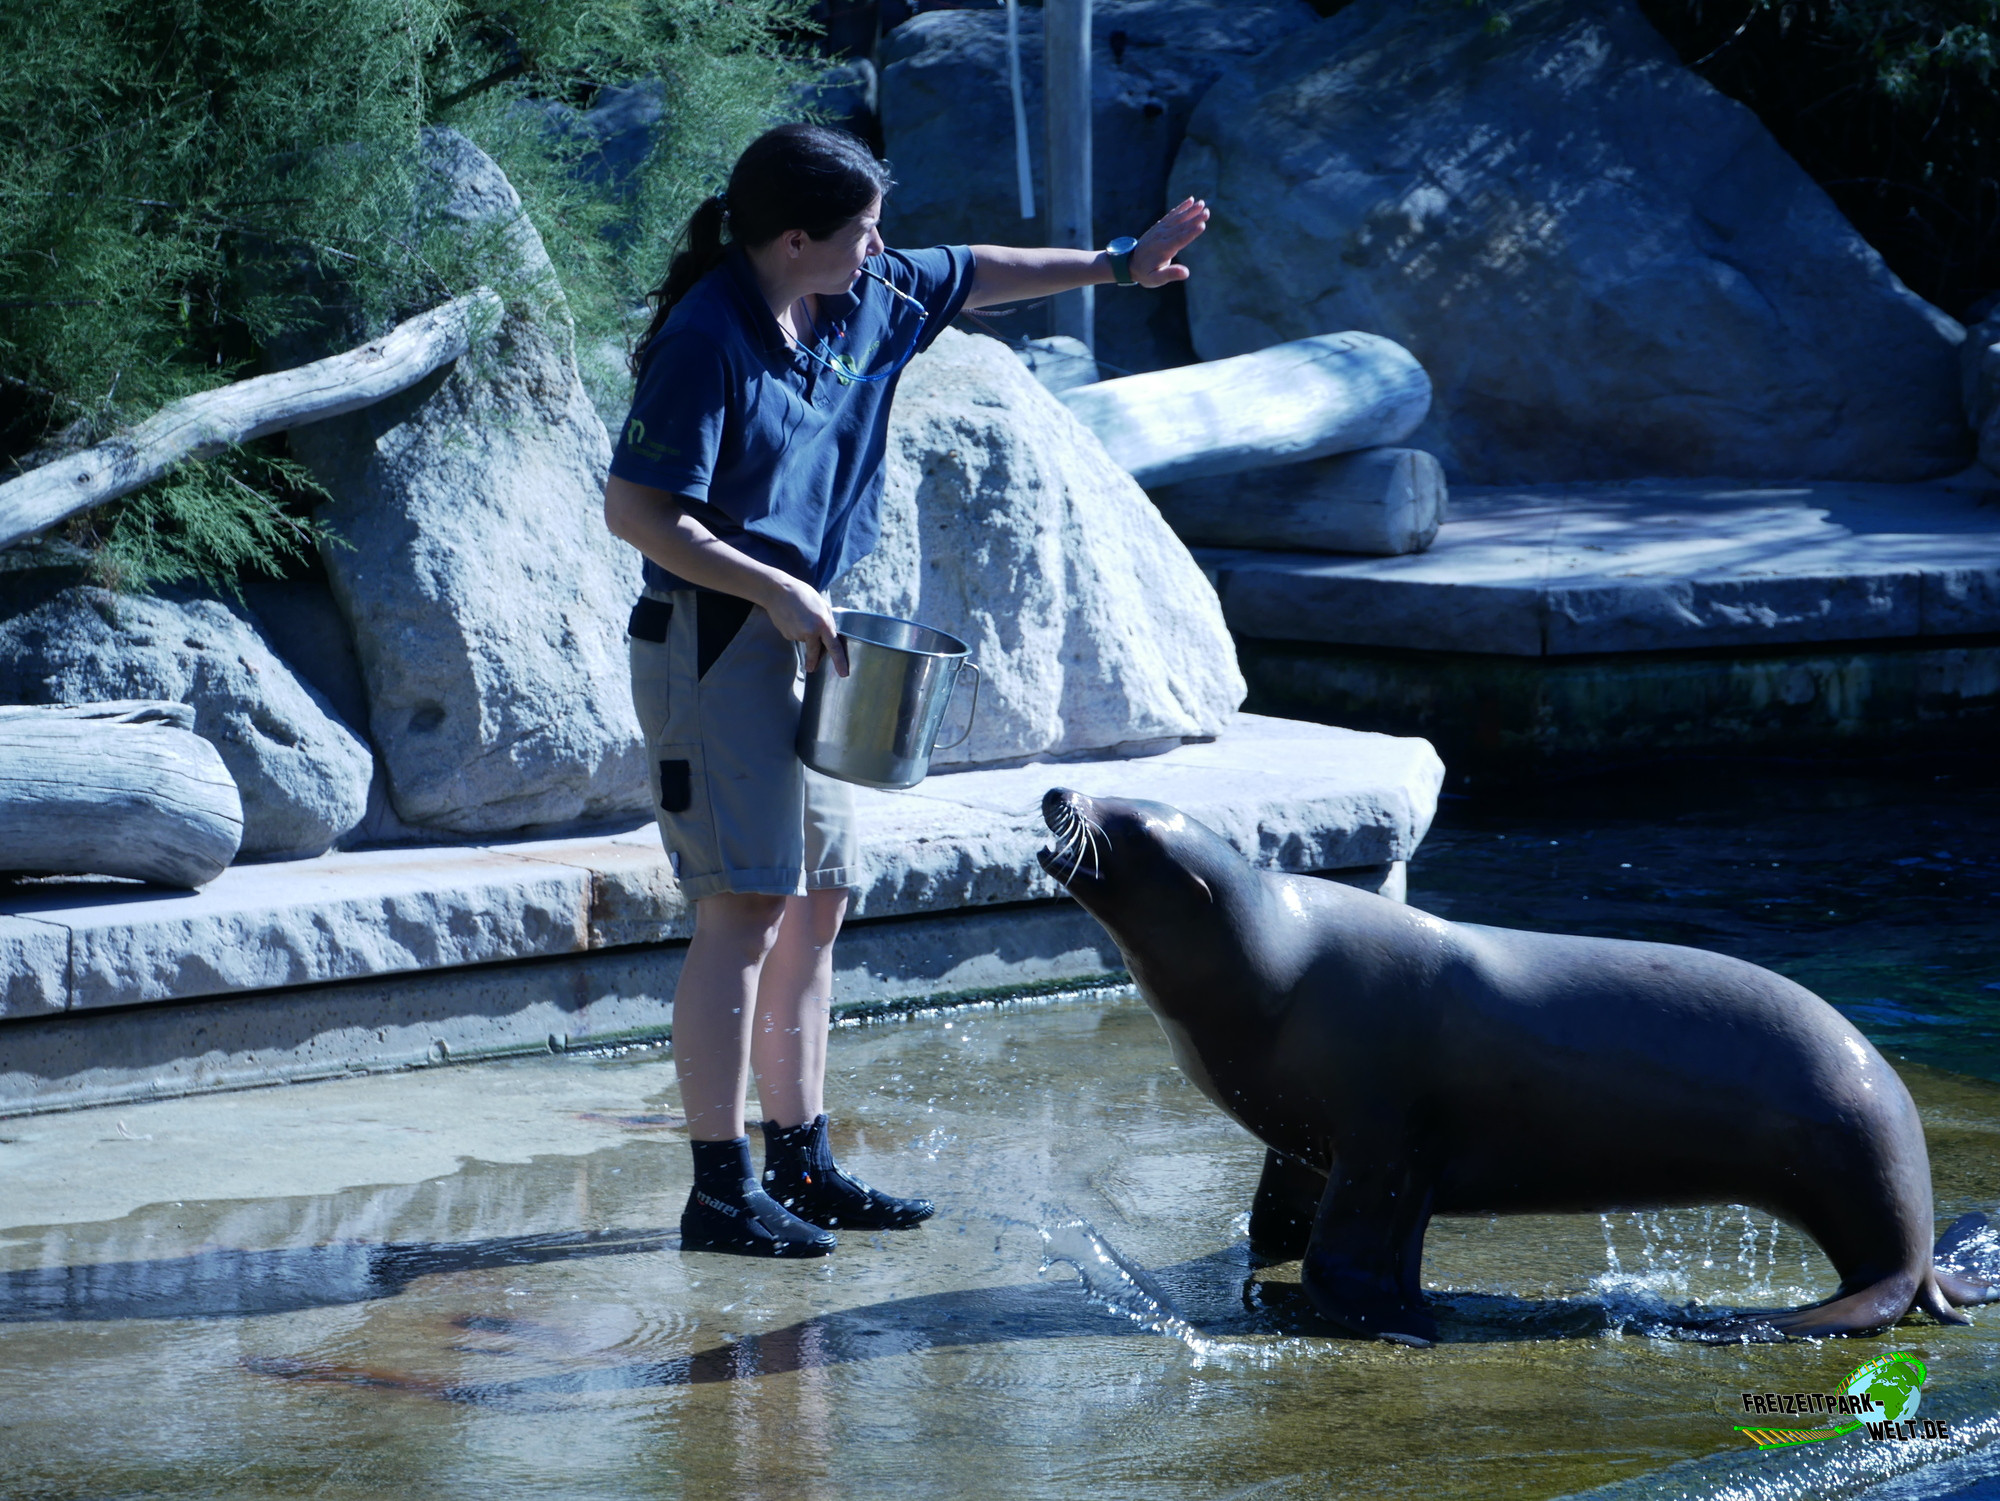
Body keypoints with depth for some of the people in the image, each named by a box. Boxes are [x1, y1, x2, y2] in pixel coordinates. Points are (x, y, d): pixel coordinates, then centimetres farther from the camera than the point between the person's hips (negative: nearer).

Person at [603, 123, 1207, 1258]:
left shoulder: (867, 300, 6)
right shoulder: (707, 341, -19)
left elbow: (971, 275, 25)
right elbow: (635, 509, -20)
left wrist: (1113, 266, 33)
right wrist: (778, 593, -21)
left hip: (802, 637, 9)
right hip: (714, 642, -9)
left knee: (816, 905, 11)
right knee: (747, 910, -11)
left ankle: (803, 1164, 19)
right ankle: (721, 1187, -8)